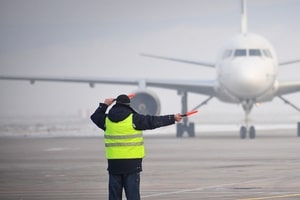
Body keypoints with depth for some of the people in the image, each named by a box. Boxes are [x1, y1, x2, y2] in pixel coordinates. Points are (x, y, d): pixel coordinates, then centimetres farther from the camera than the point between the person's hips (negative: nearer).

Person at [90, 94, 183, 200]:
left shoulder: (107, 119, 4)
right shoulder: (134, 119, -7)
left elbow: (95, 117, 24)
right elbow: (154, 121, -4)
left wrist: (104, 105, 35)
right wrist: (172, 118, 5)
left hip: (114, 162, 3)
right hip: (132, 162, -3)